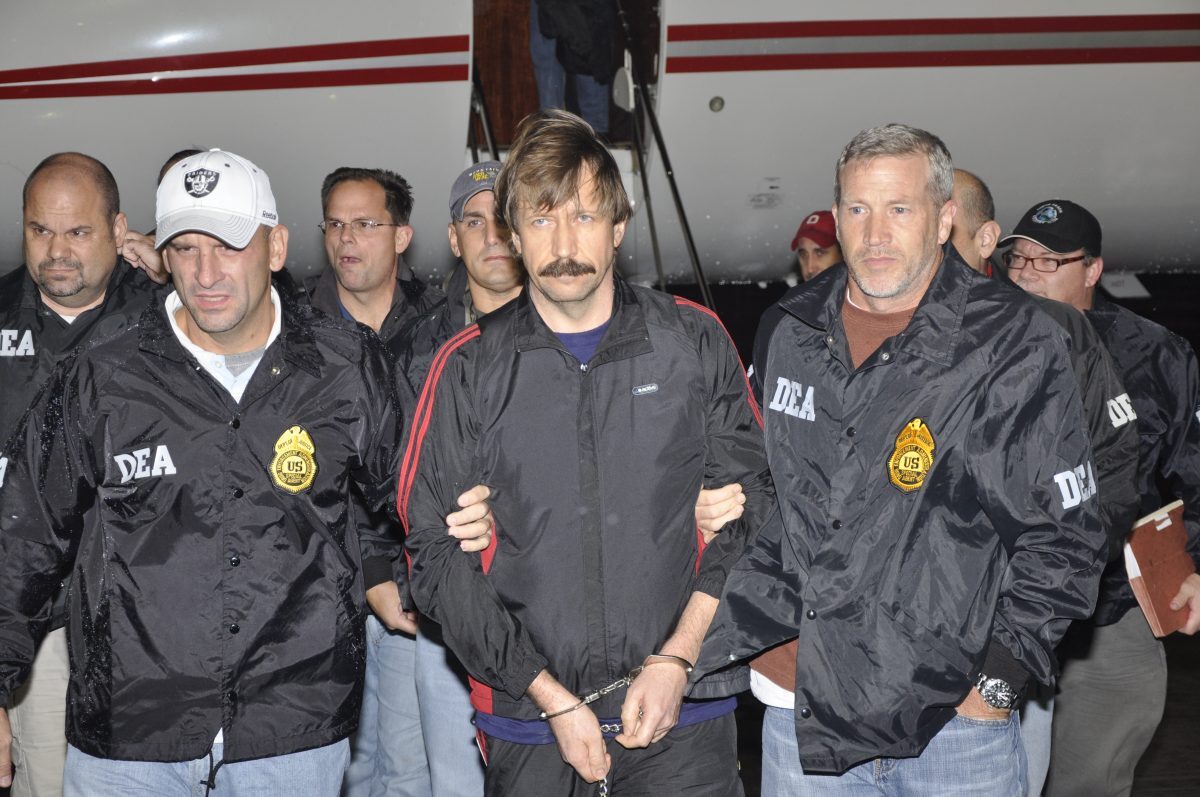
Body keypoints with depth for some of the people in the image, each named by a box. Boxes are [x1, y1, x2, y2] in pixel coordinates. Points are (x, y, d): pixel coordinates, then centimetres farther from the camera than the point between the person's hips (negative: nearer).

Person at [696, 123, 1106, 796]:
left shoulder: (1017, 346, -7)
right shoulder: (795, 338, 8)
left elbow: (1063, 539, -5)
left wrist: (998, 679, -10)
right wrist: (751, 631, 7)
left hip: (957, 720, -4)